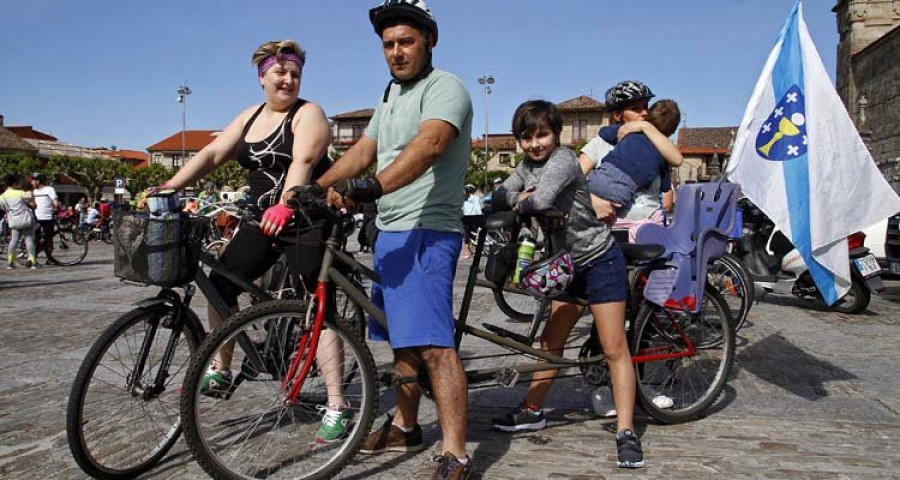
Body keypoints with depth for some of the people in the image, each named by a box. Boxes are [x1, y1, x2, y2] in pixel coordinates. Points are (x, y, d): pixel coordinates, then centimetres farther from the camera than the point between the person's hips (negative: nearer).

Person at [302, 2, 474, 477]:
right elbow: (362, 150, 17)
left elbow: (429, 144, -29)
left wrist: (374, 186, -43)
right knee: (403, 338, 18)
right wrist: (314, 188, 3)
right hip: (391, 232, 10)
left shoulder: (445, 87, -9)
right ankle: (405, 427, 32)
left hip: (427, 233, -9)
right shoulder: (392, 94, 21)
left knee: (434, 346, -16)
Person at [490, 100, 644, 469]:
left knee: (614, 349, -6)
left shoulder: (563, 160, -20)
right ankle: (531, 412, 28)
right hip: (567, 265, 8)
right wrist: (518, 197, -16)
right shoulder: (527, 166, 6)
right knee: (551, 343, 15)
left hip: (600, 262, -8)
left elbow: (541, 200, -34)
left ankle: (626, 433, -2)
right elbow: (499, 197, 3)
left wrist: (522, 202, -16)